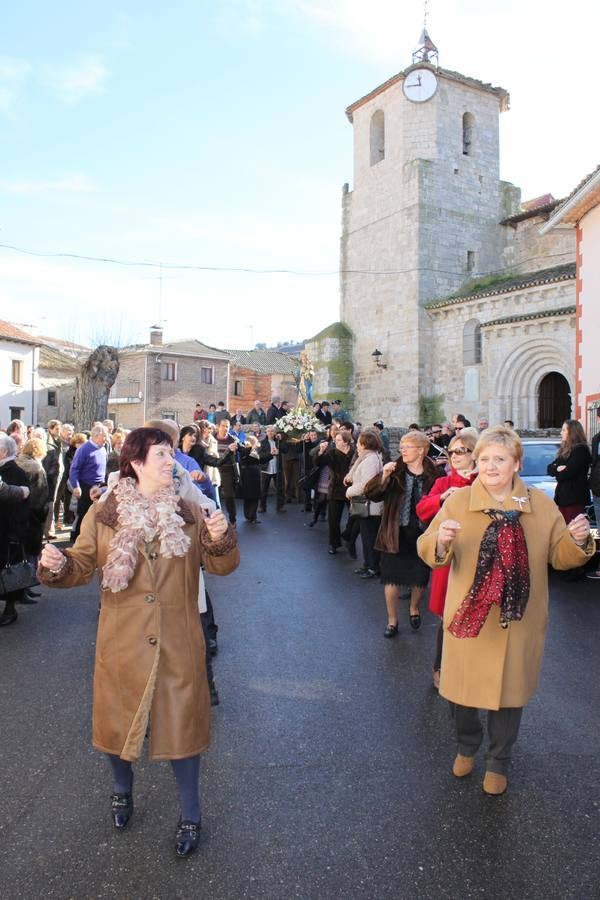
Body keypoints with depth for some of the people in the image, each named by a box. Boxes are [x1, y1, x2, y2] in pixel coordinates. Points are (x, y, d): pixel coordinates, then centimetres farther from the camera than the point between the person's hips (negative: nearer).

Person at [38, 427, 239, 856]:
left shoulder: (188, 514, -1)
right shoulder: (103, 515, -3)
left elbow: (221, 565, -1)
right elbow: (82, 567, -1)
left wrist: (221, 538, -22)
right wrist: (56, 565, -23)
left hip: (178, 646, 0)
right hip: (123, 644, 0)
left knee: (181, 725, 9)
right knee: (118, 723, 18)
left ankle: (190, 815, 34)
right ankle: (122, 791, 51)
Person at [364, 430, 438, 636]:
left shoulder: (432, 475, -6)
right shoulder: (395, 471, -4)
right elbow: (370, 494, -10)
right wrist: (383, 477, -26)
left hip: (421, 533, 0)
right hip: (396, 533, 0)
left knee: (420, 578, 14)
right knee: (392, 578, 7)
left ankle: (414, 608, 44)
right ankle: (392, 620, 25)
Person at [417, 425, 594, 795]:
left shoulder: (541, 505, -1)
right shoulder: (458, 502, -5)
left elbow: (560, 556, 5)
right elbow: (428, 551, -8)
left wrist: (578, 540, -15)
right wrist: (440, 540, -30)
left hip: (518, 623, 1)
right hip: (468, 619, 0)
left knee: (509, 691, 14)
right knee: (463, 688, 14)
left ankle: (498, 762, 39)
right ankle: (467, 747, 44)